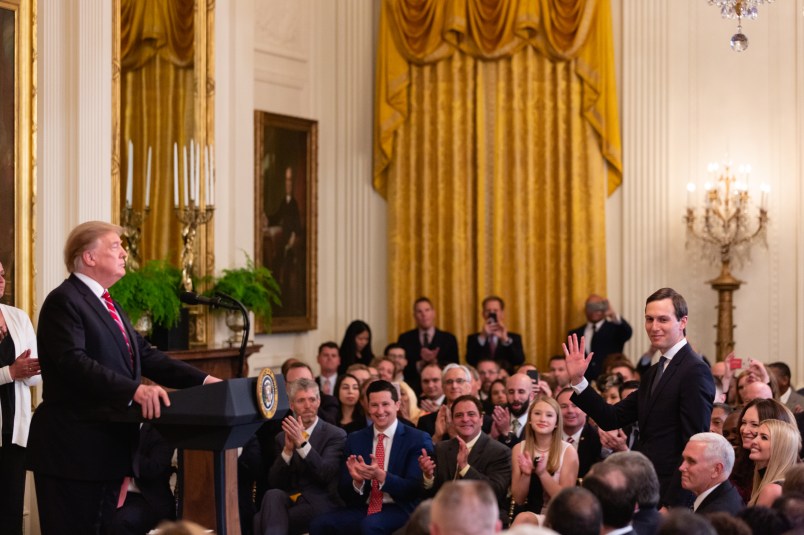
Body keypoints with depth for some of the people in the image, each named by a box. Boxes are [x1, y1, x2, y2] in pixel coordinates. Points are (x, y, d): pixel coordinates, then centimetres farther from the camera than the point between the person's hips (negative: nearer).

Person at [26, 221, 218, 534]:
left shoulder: (106, 305, 20)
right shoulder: (64, 301, -11)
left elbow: (145, 355, 14)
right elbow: (74, 362, -25)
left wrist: (202, 380, 3)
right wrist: (134, 390, -35)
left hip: (107, 447, 9)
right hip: (73, 448, -9)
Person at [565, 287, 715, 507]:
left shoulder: (695, 371, -12)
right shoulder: (654, 373, 16)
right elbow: (612, 419, 12)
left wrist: (671, 504, -20)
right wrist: (577, 380, 3)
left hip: (672, 496, -8)